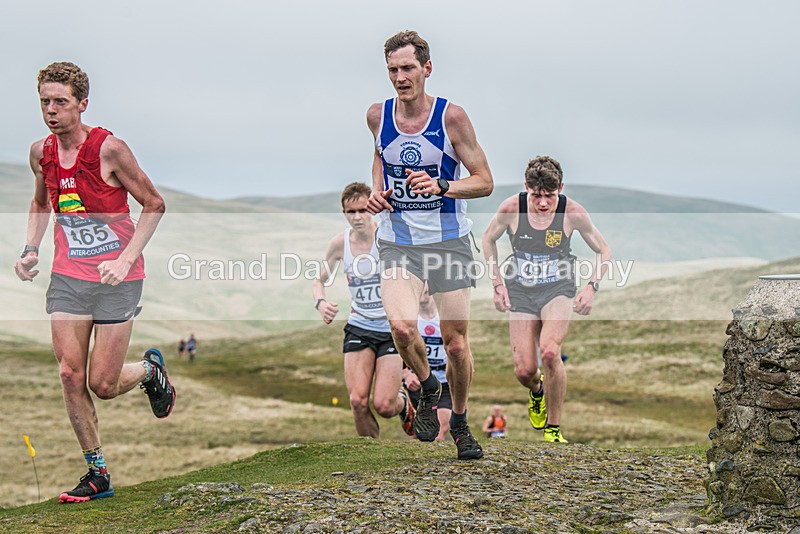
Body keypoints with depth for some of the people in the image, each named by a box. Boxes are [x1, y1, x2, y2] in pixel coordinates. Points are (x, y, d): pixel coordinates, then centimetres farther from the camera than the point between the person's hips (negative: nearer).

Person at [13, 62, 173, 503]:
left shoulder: (109, 149, -14)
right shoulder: (41, 153, 2)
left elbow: (154, 205, -8)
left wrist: (126, 259, -16)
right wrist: (30, 250, 7)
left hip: (116, 278, -4)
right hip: (67, 276, 5)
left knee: (103, 385, -4)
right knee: (70, 375, -3)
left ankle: (150, 369, 30)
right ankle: (97, 473, 11)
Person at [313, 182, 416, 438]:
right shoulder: (339, 243, -2)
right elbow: (320, 280, 13)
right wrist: (320, 302, -9)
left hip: (392, 328, -3)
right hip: (358, 328, 3)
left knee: (383, 405, -10)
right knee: (358, 401, -11)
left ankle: (404, 403, 28)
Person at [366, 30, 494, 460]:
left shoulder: (451, 117, -9)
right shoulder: (377, 116, 0)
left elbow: (484, 182, -6)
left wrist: (440, 187, -23)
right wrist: (377, 190, 4)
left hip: (449, 242, -1)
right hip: (398, 243, 1)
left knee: (456, 343, 3)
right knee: (402, 327, -23)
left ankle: (460, 422, 29)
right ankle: (428, 389, 9)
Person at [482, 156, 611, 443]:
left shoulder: (573, 213, -15)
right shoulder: (511, 208, -14)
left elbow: (604, 251, 0)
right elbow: (488, 238, 8)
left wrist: (591, 287, -14)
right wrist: (497, 284, 3)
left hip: (558, 290, -2)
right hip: (521, 292, 2)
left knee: (550, 352, -29)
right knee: (524, 370, -6)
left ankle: (554, 428, -11)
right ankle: (536, 391, 36)